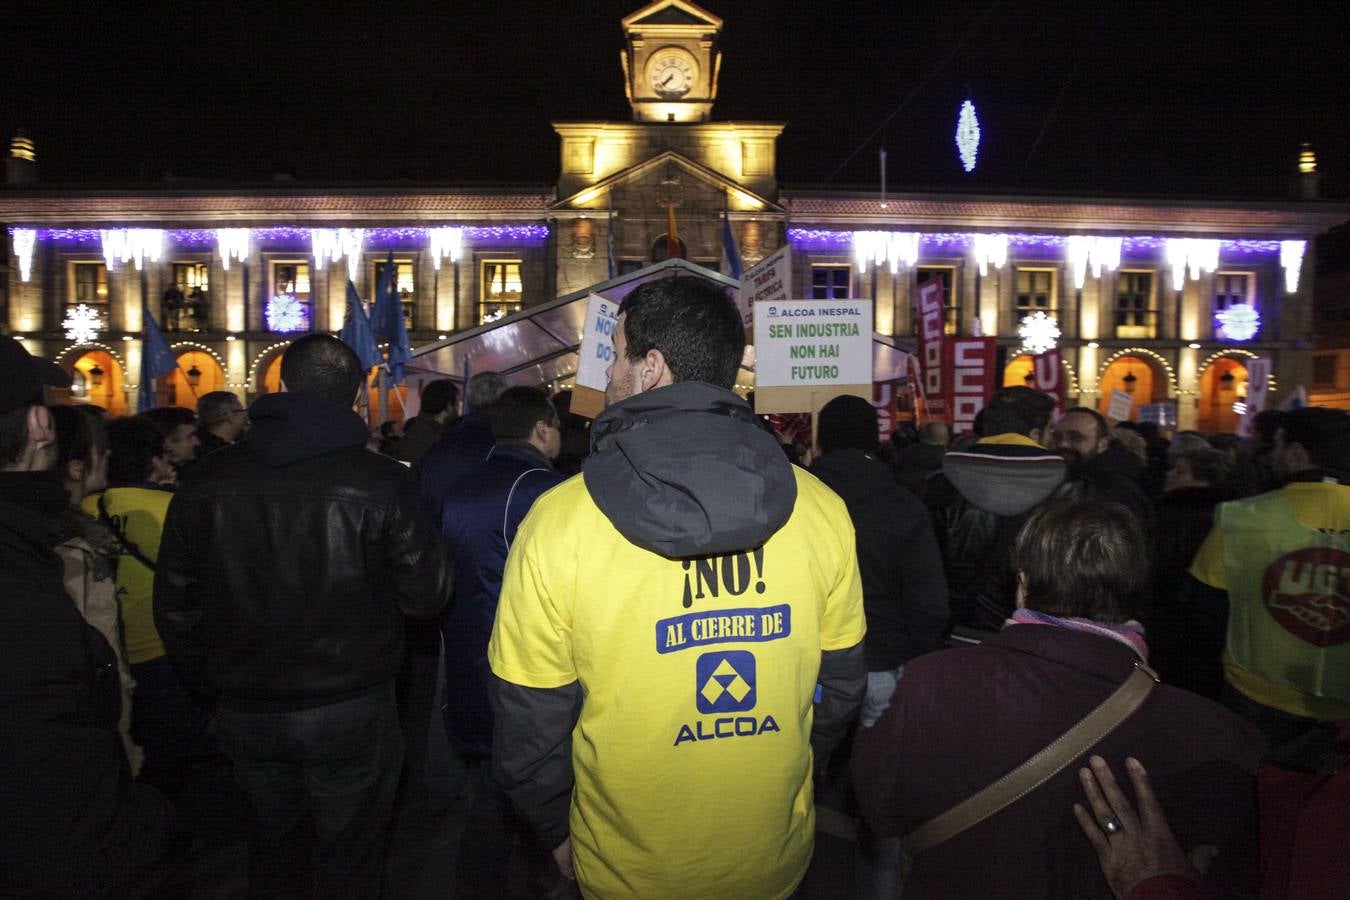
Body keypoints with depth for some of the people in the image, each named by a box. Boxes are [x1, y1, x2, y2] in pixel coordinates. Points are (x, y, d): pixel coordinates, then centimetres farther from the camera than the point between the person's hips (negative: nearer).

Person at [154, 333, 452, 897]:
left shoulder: (207, 480, -6)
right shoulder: (380, 482, -17)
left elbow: (174, 604, 3)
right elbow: (427, 597, -12)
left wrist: (211, 685, 17)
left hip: (245, 715, 4)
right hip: (350, 712, -3)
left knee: (274, 842, 25)